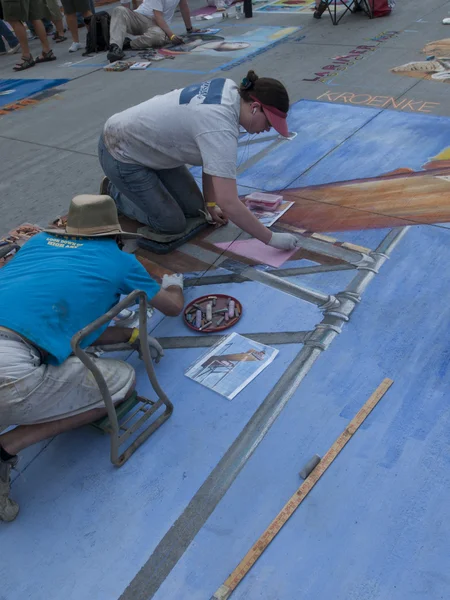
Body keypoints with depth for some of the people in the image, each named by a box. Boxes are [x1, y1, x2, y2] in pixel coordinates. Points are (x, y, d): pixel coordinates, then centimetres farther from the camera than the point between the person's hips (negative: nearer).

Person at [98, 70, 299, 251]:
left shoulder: (231, 91, -9)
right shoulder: (221, 128, -36)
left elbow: (212, 159, 0)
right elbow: (229, 204, -40)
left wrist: (210, 203, -1)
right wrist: (272, 239, -31)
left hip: (149, 145, 9)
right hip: (121, 152, -9)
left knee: (194, 208, 9)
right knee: (172, 224, -6)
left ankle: (127, 185, 26)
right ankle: (114, 193, 15)